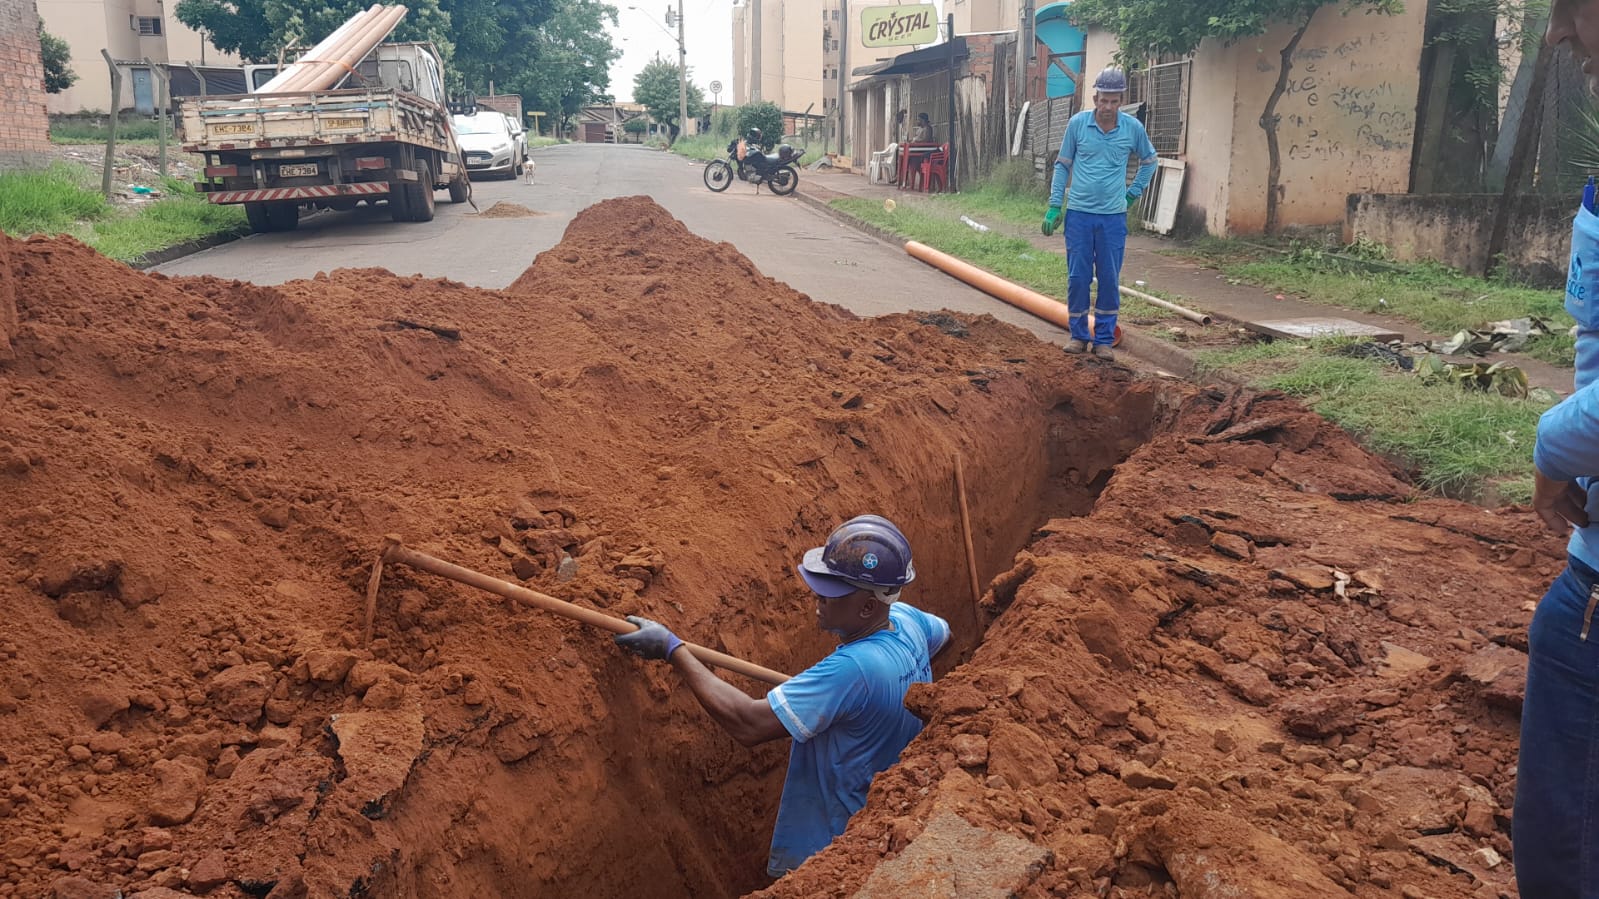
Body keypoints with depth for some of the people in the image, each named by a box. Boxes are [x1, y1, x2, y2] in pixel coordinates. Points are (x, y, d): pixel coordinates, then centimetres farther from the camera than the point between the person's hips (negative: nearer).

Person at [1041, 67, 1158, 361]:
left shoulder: (1133, 128, -2)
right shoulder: (1077, 123, -4)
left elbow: (1149, 161, 17)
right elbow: (1062, 165, 5)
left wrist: (1133, 193, 10)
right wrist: (1054, 207, 1)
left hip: (1113, 216, 0)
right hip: (1078, 213, 0)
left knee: (1109, 280, 3)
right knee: (1077, 278, 2)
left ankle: (1104, 339, 13)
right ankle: (1078, 335, 16)